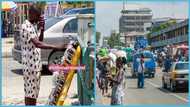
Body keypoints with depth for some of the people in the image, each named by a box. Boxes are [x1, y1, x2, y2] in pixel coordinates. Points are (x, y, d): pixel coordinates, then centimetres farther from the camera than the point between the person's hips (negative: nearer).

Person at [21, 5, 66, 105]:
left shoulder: (32, 26, 14)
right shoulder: (26, 27, -17)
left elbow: (39, 41, 20)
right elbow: (37, 44, -29)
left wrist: (42, 29, 3)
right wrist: (56, 47, -34)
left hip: (35, 64, 10)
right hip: (30, 64, -10)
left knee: (33, 91, 15)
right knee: (30, 92, -5)